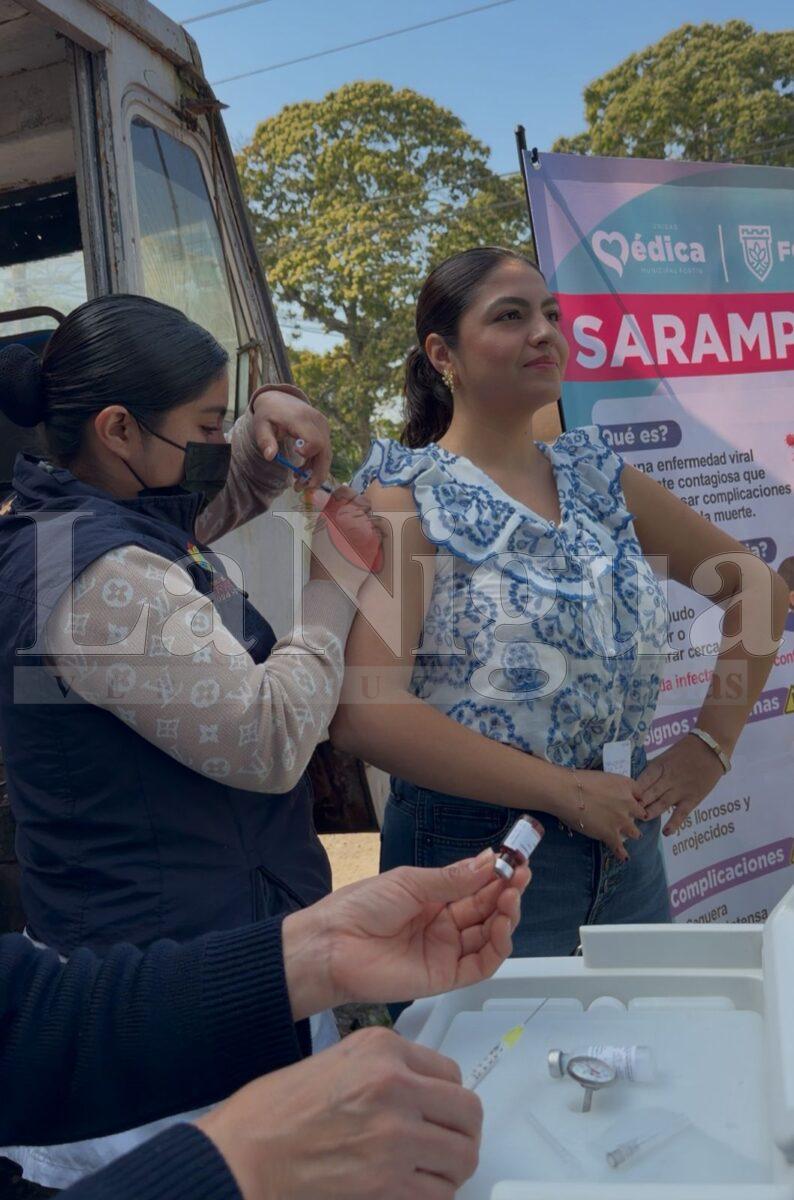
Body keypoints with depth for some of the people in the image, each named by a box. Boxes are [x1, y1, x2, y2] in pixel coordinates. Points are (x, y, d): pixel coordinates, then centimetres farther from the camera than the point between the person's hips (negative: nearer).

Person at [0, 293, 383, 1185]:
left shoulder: (88, 512, 5)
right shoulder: (98, 573, -26)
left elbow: (221, 495, 23)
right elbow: (271, 742, -26)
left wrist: (270, 417, 3)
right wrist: (335, 583, -15)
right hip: (192, 968, -10)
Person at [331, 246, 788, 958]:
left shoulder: (598, 478, 5)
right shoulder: (407, 497, -10)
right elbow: (364, 714, -22)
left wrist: (713, 742, 3)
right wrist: (567, 792, -19)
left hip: (626, 845, 6)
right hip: (476, 849, -5)